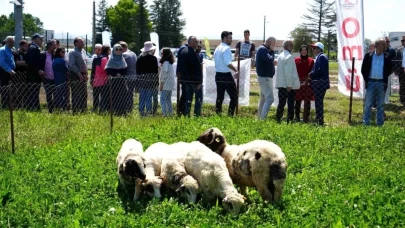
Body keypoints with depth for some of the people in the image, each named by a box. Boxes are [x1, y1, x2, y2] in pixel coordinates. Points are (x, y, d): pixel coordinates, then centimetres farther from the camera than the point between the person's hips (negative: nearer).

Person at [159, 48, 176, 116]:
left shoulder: (165, 63, -13)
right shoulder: (170, 63, 14)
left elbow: (164, 74, -17)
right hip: (170, 85, 9)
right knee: (168, 100, 14)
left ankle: (165, 114, -14)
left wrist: (161, 84, -14)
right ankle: (170, 113, 16)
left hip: (166, 85, -9)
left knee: (163, 100, -8)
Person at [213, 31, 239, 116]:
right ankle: (230, 115, -8)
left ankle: (218, 114, 15)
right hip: (226, 76, -9)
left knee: (220, 97, 14)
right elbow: (228, 63, -25)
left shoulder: (217, 48, 14)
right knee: (234, 97, -2)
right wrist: (236, 71, -25)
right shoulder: (226, 48, -14)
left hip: (218, 75, 9)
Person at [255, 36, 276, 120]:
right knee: (270, 99, -16)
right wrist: (272, 51, -13)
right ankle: (262, 119, -19)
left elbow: (269, 61, 21)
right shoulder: (263, 49, -15)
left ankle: (259, 118, 18)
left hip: (266, 77, 11)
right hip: (265, 78, -11)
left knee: (263, 99, 14)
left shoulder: (264, 49, 17)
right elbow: (270, 60, -27)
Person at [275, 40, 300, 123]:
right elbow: (288, 72, -22)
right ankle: (290, 120, 4)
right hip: (289, 85, -8)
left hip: (280, 84, 8)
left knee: (281, 103, 10)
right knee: (290, 104, 1)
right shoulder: (289, 57, -16)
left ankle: (278, 119, 9)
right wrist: (289, 85, -19)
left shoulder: (280, 56, 12)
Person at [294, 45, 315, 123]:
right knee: (298, 100, 1)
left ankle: (306, 117, 5)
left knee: (307, 101, 1)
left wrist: (306, 81, -9)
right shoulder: (296, 60, 5)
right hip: (298, 83, 0)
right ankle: (297, 117, 9)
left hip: (307, 84, 0)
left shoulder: (311, 60, 2)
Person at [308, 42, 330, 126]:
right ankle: (318, 119, 23)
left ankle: (320, 121, -3)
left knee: (319, 102, -6)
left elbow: (320, 70, -22)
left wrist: (311, 74, -10)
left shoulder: (322, 57, -14)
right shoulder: (318, 57, 17)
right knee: (318, 102, 15)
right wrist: (311, 76, 6)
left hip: (320, 83, -10)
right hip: (318, 84, 10)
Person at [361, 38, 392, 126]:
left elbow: (389, 69, 6)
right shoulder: (368, 56, -1)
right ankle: (366, 123, 7)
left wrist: (385, 80, -1)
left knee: (380, 105, 8)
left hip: (381, 83, 1)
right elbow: (363, 69, 3)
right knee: (368, 104, 2)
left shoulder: (387, 57, 1)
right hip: (370, 82, -1)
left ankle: (380, 124, 14)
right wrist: (366, 80, -3)